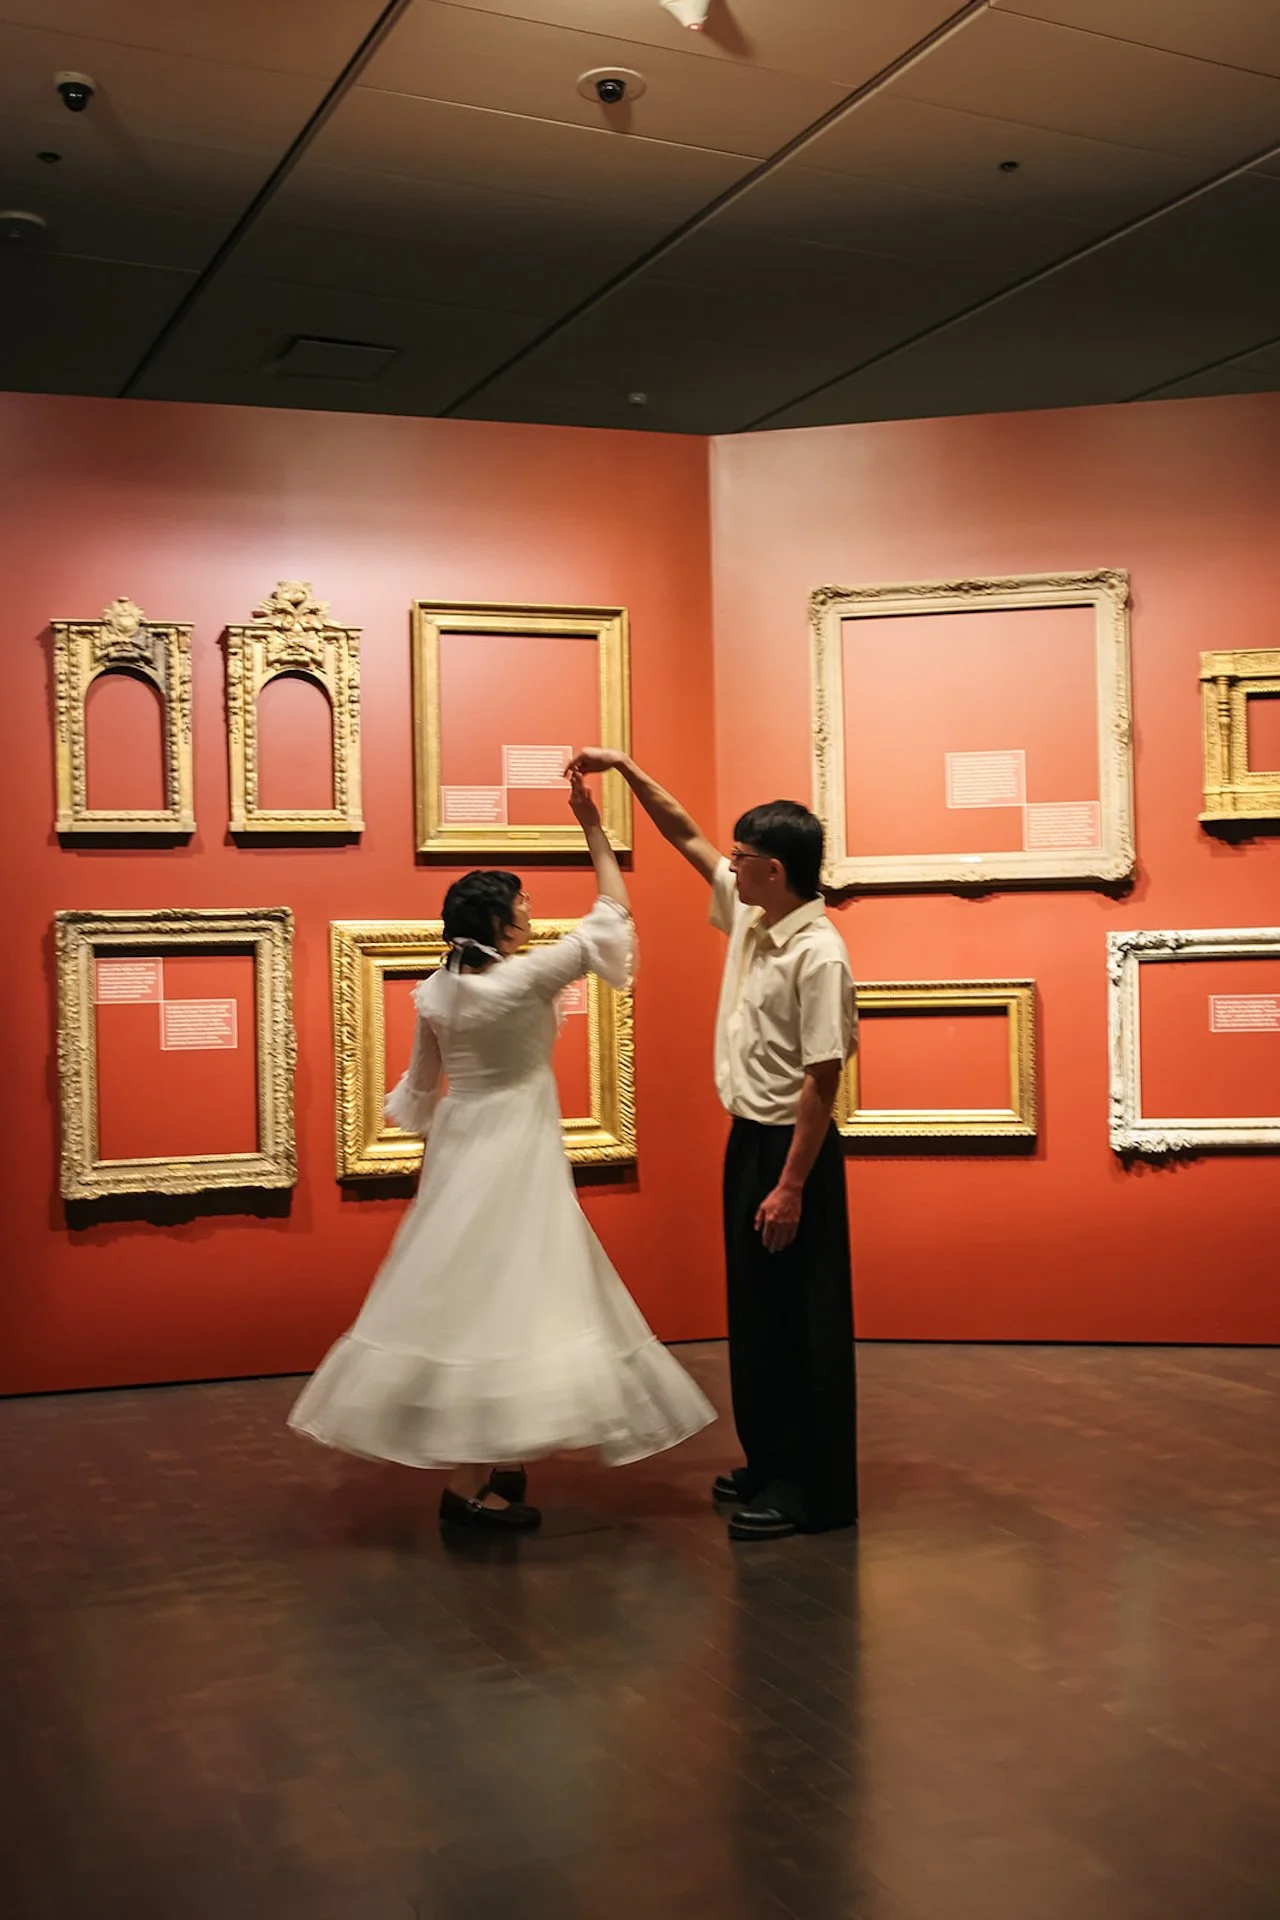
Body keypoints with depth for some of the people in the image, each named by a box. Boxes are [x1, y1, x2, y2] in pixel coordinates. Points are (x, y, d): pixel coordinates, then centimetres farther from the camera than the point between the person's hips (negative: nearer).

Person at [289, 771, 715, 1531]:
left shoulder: (437, 990, 1)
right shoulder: (529, 977, -17)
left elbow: (421, 1087, 11)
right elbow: (612, 916, -10)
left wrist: (434, 1132, 28)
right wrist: (593, 828, -4)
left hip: (460, 1149, 8)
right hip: (515, 1150, -7)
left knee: (466, 1293, 14)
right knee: (500, 1296, -4)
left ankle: (491, 1460, 25)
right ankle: (469, 1483, -1)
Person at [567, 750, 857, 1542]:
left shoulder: (818, 953, -21)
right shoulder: (749, 914, 4)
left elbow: (823, 1078, -22)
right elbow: (686, 834, 17)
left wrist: (791, 1187, -22)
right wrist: (626, 767, 13)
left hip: (792, 1145, -9)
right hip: (747, 1136, 9)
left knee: (800, 1321, 0)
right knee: (753, 1311, 16)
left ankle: (814, 1489, 10)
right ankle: (771, 1463, 28)